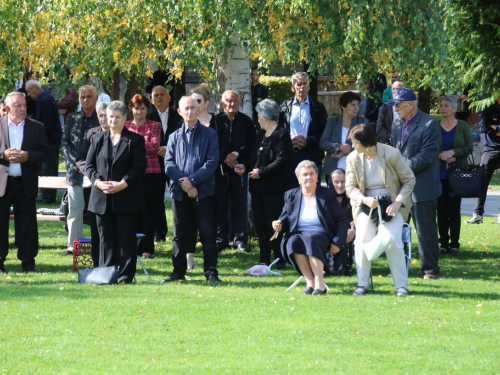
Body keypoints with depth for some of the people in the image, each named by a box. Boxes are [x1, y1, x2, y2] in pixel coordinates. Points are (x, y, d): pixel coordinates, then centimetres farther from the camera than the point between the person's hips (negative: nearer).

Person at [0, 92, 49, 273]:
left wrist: (27, 156, -13)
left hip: (26, 183, 1)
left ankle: (28, 261, 10)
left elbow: (44, 153, 3)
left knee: (27, 222, 4)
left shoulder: (37, 128, 6)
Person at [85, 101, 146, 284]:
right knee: (106, 239, 6)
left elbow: (139, 167, -5)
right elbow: (89, 164, 9)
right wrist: (98, 182, -9)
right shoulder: (97, 138, 13)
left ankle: (126, 275, 3)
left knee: (126, 239, -1)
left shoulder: (135, 140, 2)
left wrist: (122, 184, -16)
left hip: (127, 198, -3)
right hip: (102, 198, 3)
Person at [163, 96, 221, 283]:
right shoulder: (174, 137, 13)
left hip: (203, 192, -2)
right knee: (180, 234, 6)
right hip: (179, 192, 2)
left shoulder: (209, 135, 5)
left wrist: (192, 180, -13)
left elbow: (212, 163, -5)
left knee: (208, 234, -2)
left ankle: (211, 272, 1)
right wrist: (183, 183, -13)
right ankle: (178, 271, 12)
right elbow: (169, 164, 2)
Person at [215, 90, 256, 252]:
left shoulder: (246, 121, 8)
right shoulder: (216, 121, 3)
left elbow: (251, 143, 3)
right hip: (220, 168, -1)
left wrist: (236, 154, -11)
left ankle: (240, 239, 7)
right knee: (220, 205, 1)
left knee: (240, 205, 2)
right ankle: (220, 239, 8)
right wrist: (225, 158, -10)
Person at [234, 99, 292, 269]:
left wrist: (261, 172, -18)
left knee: (273, 225, -6)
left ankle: (280, 259, 2)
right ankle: (264, 260, 13)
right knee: (260, 224, 8)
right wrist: (245, 166, 8)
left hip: (274, 189, -9)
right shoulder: (261, 135, 17)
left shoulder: (281, 135, -11)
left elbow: (282, 161, -20)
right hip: (258, 188, 9)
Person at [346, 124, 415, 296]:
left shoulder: (391, 154, -11)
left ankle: (401, 286, -7)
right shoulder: (353, 159, -3)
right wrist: (365, 200, -19)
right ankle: (362, 285, -9)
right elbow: (350, 187, 1)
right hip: (366, 203, 2)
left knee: (393, 242, -19)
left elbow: (409, 180, -3)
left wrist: (398, 201, -15)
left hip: (391, 203, -2)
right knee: (362, 240, -19)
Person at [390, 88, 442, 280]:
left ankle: (430, 269, 5)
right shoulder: (397, 124, 14)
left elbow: (427, 155, -16)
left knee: (426, 230, -2)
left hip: (422, 187, -7)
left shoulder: (429, 124, -10)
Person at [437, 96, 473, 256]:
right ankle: (444, 243, 8)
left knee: (454, 209, 0)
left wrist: (452, 152, -18)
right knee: (442, 209, 1)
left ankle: (454, 244, 6)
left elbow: (469, 148, -4)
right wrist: (444, 157, -14)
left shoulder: (463, 126, 0)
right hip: (439, 174, 1)